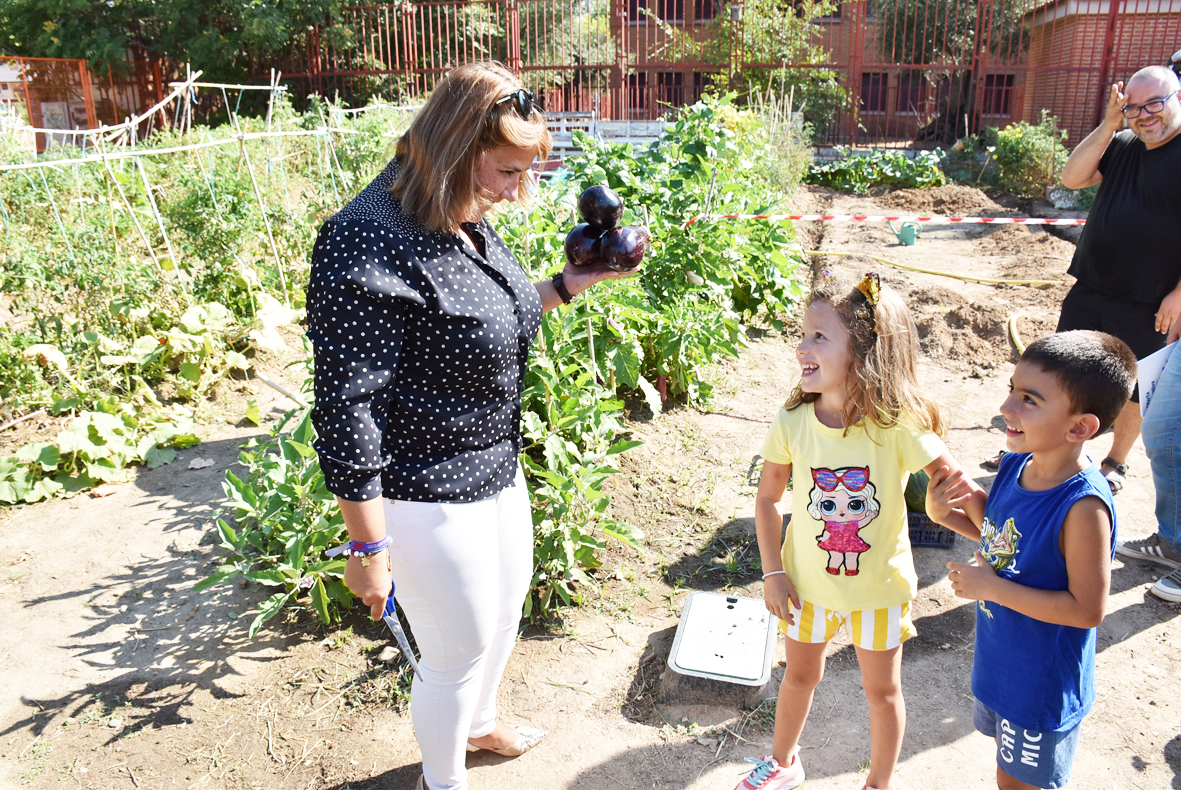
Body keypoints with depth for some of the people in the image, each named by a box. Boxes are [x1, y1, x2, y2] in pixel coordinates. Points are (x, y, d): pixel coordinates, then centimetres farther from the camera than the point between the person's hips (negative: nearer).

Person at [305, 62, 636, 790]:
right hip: (430, 499, -9)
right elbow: (346, 409, -25)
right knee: (461, 648, 12)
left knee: (507, 603, 28)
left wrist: (570, 284, 6)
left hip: (498, 470, 9)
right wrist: (368, 549, -20)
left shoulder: (467, 220, 1)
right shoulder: (371, 247, -27)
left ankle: (478, 722, 58)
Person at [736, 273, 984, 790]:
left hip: (879, 587, -2)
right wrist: (773, 572, -6)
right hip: (807, 582, 2)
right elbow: (767, 497, -5)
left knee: (882, 690, 19)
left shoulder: (898, 426, -26)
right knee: (799, 676, 24)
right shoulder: (792, 421, -18)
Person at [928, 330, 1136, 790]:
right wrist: (947, 514, -10)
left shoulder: (1084, 507, -32)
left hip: (1042, 683, -7)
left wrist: (992, 587, -25)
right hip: (999, 661, 7)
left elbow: (1088, 609, -27)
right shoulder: (1015, 463, -9)